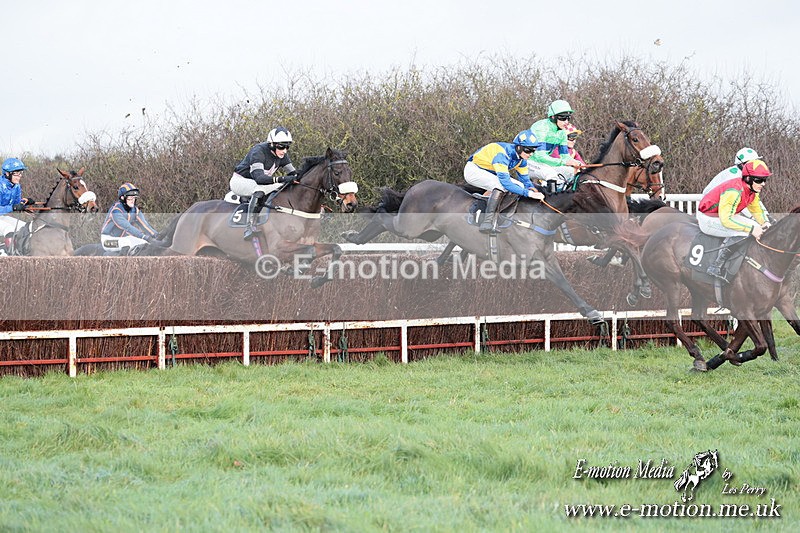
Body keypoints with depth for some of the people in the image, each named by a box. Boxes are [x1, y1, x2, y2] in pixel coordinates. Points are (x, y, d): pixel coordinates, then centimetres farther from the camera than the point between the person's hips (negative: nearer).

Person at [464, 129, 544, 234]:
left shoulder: (521, 158, -7)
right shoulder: (502, 154, -34)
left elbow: (525, 179, 3)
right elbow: (505, 182, -40)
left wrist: (532, 189, -17)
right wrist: (527, 193, -43)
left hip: (490, 173, 9)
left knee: (520, 186, -2)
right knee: (501, 185, -34)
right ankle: (486, 223, -39)